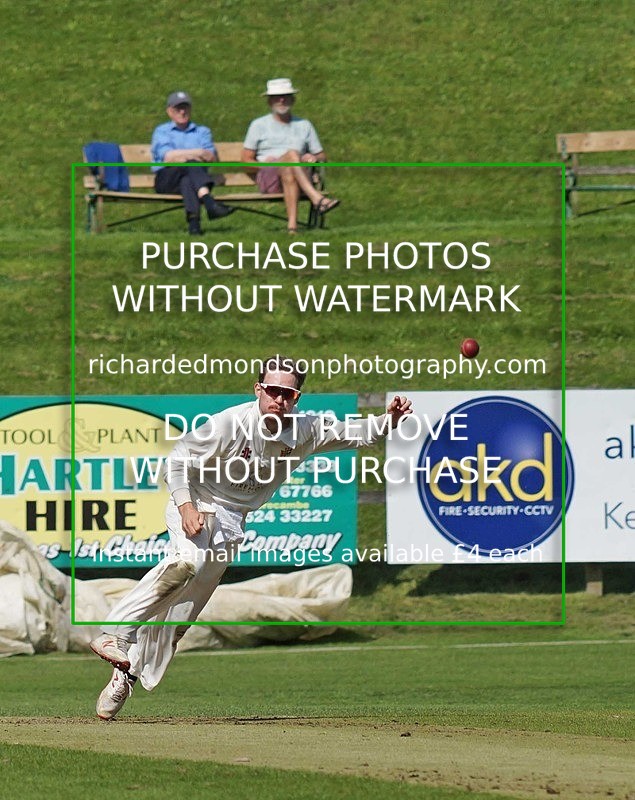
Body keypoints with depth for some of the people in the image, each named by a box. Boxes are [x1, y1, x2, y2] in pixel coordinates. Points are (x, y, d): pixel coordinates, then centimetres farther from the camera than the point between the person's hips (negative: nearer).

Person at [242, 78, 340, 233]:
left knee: (290, 175, -40)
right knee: (292, 154, -35)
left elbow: (322, 157, 25)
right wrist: (265, 164, -8)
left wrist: (314, 158, -1)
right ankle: (316, 198, -53)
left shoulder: (304, 126, 25)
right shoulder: (259, 125, 19)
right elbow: (246, 160, 14)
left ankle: (292, 225, -56)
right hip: (267, 178, -1)